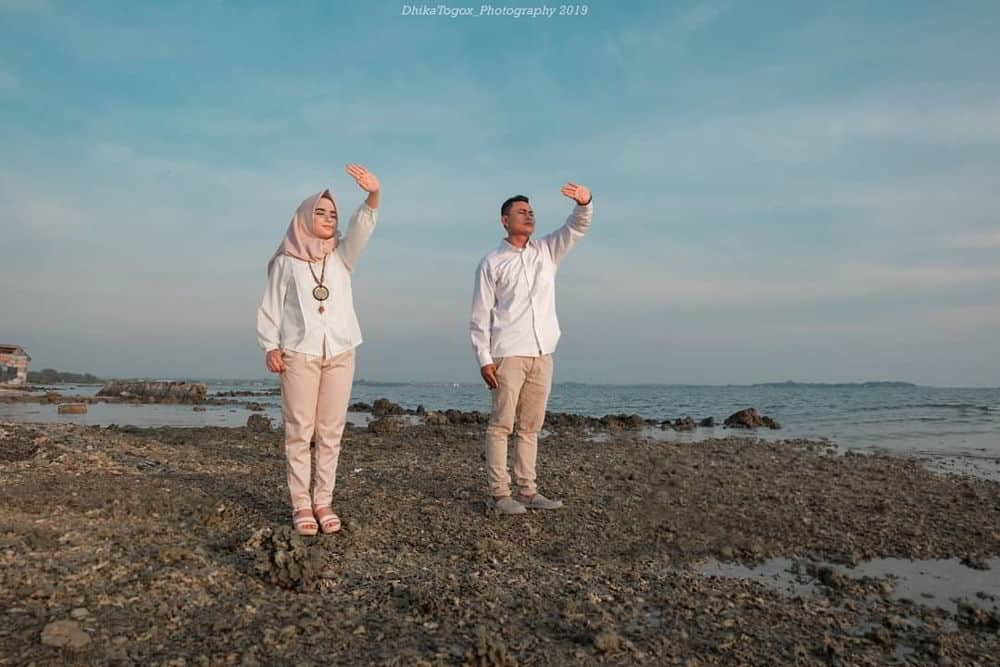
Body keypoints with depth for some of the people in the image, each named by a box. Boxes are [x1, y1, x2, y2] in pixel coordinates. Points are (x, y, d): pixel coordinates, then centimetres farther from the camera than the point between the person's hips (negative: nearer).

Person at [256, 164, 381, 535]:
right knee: (299, 431, -1)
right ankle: (301, 504, 5)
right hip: (299, 353, -2)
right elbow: (270, 308, 6)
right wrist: (270, 347, -7)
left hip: (339, 353, 3)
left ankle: (323, 501, 11)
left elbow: (362, 228, -7)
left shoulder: (341, 256, 11)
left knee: (331, 432, 3)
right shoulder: (286, 261, 6)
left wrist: (373, 195, -26)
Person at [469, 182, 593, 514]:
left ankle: (527, 491, 14)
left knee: (531, 426, 9)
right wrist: (484, 359, -9)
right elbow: (479, 316, -1)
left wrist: (584, 203, -20)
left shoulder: (547, 251, 15)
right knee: (501, 424, -4)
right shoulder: (491, 263, 2)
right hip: (508, 355, -5)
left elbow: (576, 228, 3)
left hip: (542, 355, 5)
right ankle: (498, 494, 0)